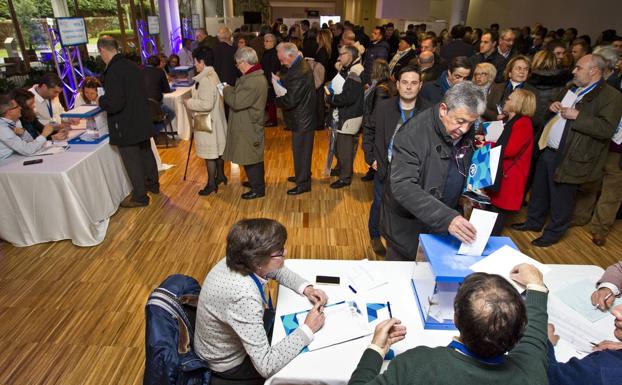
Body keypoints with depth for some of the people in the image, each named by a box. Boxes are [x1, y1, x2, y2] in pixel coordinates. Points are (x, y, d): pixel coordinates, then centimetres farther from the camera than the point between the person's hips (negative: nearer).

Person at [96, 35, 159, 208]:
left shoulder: (113, 72, -22)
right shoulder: (132, 65, 4)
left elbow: (115, 103, -25)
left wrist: (101, 101, -7)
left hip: (126, 127, -8)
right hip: (142, 121, 8)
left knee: (132, 161, 4)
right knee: (146, 154, 21)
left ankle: (140, 197, 16)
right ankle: (153, 184, 39)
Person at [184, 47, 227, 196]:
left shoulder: (205, 80, -23)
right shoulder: (213, 75, 8)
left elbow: (206, 104, -28)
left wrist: (189, 103, -15)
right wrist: (193, 100, 13)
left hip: (207, 123, -10)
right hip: (215, 120, 10)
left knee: (209, 153, 0)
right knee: (218, 149, 19)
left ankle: (211, 183, 11)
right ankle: (220, 175, 34)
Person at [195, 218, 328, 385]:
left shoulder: (241, 260, -19)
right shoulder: (244, 297, -43)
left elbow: (277, 271, 3)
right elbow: (266, 366, -37)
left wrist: (306, 288, -12)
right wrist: (308, 329, -29)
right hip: (228, 363, -6)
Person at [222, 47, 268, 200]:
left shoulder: (254, 81, -26)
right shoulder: (256, 76, 7)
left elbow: (236, 102, -26)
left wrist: (226, 90, -10)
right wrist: (231, 89, -1)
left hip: (248, 127, -10)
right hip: (250, 124, 10)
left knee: (250, 159, 3)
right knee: (254, 156, 22)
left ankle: (258, 189, 16)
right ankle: (257, 182, 38)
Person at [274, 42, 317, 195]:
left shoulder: (299, 73, -27)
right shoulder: (302, 64, 5)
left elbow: (290, 101, -27)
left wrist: (276, 98, -10)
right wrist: (280, 82, -1)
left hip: (301, 121, -10)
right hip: (304, 118, 10)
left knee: (301, 151, 4)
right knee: (302, 150, 23)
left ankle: (303, 183, 18)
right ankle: (302, 176, 40)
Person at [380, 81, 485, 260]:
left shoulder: (465, 133, -3)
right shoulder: (414, 132, -24)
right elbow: (402, 186, -34)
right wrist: (446, 217, -42)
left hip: (442, 227, 6)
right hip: (407, 228, -5)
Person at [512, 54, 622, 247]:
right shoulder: (573, 88, 14)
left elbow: (606, 128, -21)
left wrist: (577, 116, -22)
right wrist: (554, 106, 6)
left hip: (568, 158, -8)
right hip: (547, 151, 8)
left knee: (561, 199, 6)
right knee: (539, 191, 19)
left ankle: (554, 233, 23)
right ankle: (534, 221, 37)